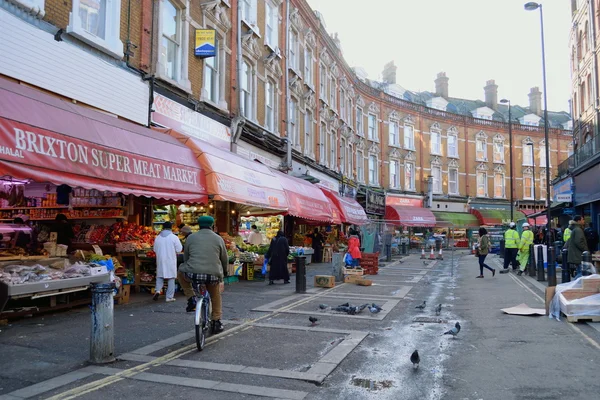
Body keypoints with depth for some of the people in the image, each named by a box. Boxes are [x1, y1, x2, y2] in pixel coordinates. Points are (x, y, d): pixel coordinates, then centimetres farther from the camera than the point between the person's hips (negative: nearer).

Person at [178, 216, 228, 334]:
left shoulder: (191, 237, 10)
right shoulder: (218, 239, 9)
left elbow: (185, 257, 16)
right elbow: (225, 259, 16)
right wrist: (224, 271, 35)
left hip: (193, 274, -1)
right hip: (213, 275, 1)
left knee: (181, 273, 31)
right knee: (216, 297, 26)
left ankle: (191, 298, 19)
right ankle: (216, 323, 30)